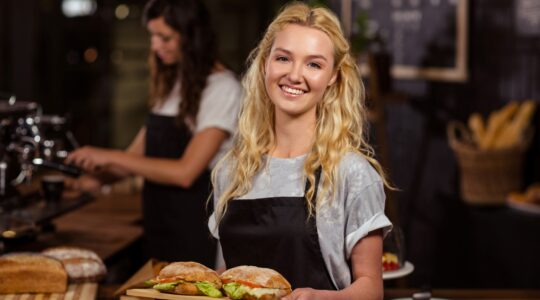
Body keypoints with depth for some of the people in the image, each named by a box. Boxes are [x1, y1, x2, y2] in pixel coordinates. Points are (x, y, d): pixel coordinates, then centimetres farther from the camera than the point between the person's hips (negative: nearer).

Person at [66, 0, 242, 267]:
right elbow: (141, 152, 14)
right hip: (160, 225, 7)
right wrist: (100, 178, -1)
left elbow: (185, 172, -20)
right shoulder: (171, 82, 13)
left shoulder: (222, 88, -13)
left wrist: (112, 157, -17)